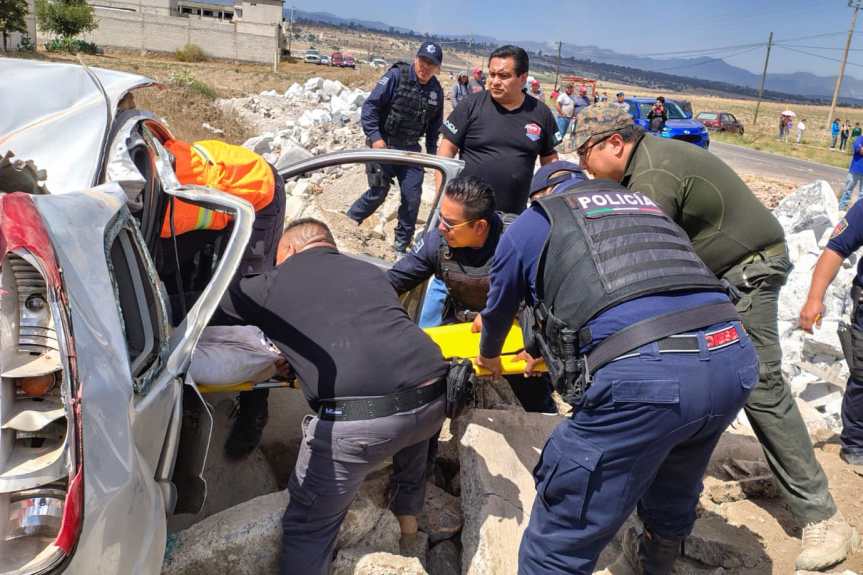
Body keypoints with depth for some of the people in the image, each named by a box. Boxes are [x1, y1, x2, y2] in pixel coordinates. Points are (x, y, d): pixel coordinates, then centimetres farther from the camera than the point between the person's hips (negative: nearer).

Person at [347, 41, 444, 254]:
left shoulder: (436, 91, 5)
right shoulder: (396, 76, -11)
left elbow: (434, 125, 16)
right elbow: (370, 105, -14)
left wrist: (432, 153, 13)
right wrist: (375, 137, -21)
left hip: (410, 149, 5)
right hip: (384, 144, -5)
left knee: (412, 197, 1)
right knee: (378, 193, -5)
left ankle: (402, 243, 16)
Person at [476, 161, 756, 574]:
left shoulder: (529, 225, 18)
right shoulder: (642, 202, 33)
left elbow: (498, 311, 33)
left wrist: (488, 356, 57)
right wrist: (548, 348, 60)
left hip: (641, 374, -7)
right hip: (733, 357, 7)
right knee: (672, 500, 33)